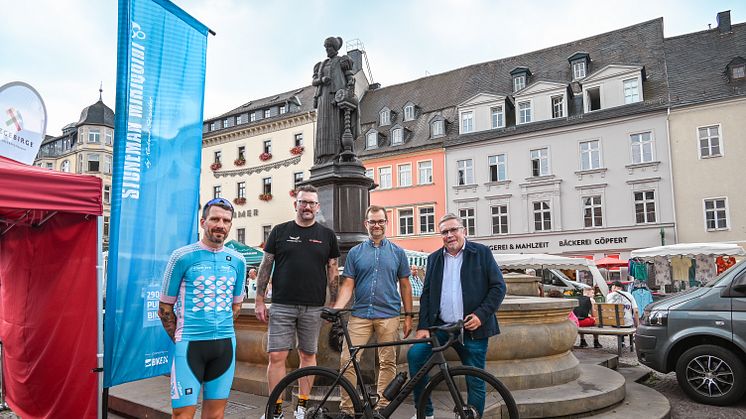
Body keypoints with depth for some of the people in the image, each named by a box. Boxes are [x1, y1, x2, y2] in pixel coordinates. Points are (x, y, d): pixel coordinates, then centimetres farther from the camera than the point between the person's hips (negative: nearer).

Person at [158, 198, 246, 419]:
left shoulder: (237, 261, 7)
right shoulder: (182, 257, -5)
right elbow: (165, 307, 1)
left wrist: (221, 333, 10)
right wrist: (180, 339, 1)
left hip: (225, 343, 4)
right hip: (190, 343, -4)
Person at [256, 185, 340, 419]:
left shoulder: (327, 235, 7)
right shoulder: (280, 231, 5)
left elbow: (332, 272, 9)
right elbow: (265, 267, 6)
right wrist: (259, 301, 2)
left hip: (313, 307, 1)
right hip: (281, 305, -1)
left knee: (308, 356, 10)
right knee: (277, 356, -3)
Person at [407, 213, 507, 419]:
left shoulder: (482, 253, 2)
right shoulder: (434, 258, 12)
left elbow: (498, 287, -1)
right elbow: (426, 294, 11)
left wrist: (481, 314, -12)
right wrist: (423, 326, 1)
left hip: (472, 327, -3)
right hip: (441, 325, 3)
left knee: (475, 382, 1)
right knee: (415, 354, -15)